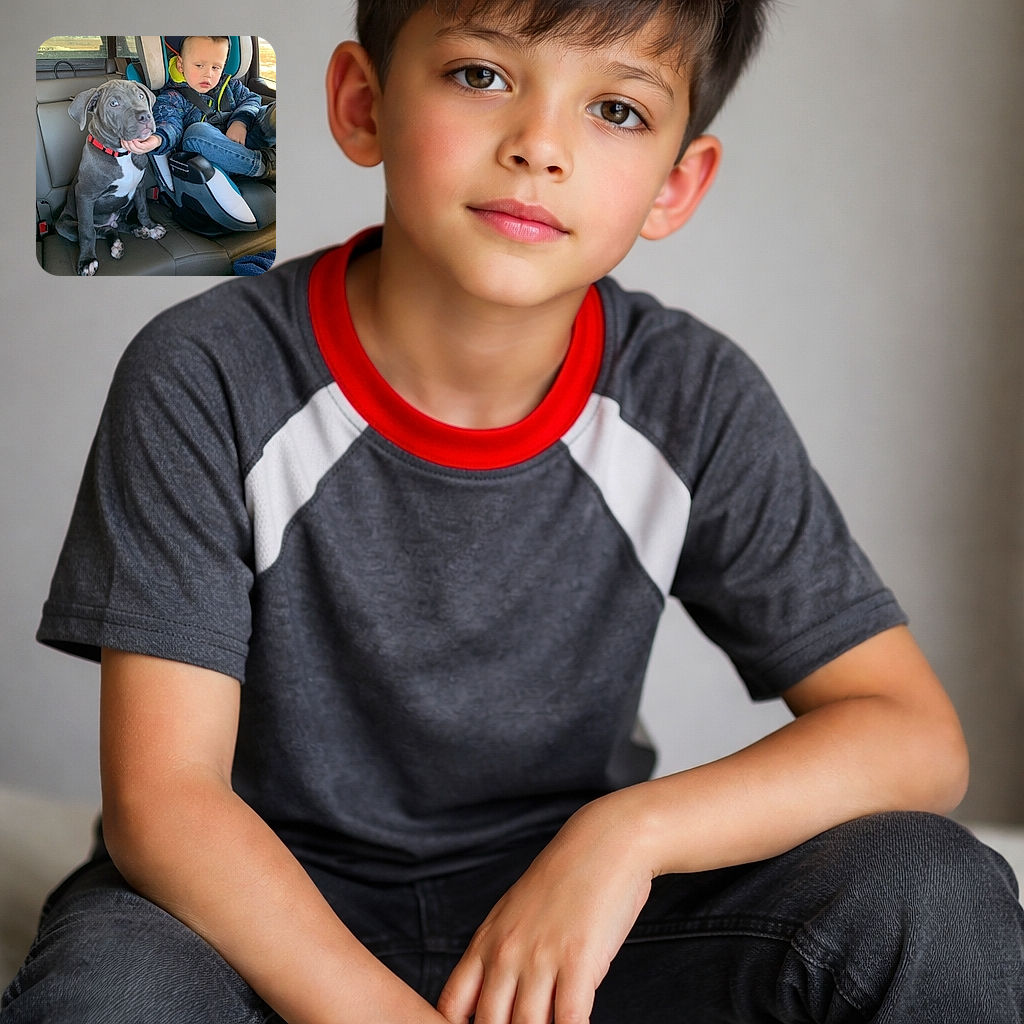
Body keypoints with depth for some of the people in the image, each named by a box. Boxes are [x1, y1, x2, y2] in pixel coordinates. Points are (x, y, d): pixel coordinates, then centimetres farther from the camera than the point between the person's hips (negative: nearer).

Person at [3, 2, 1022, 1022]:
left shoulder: (697, 405, -10)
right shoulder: (204, 382, -16)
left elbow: (916, 736, -9)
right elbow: (162, 796, -19)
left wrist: (627, 828, -25)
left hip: (570, 912, 2)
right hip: (271, 906, -1)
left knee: (931, 891, -20)